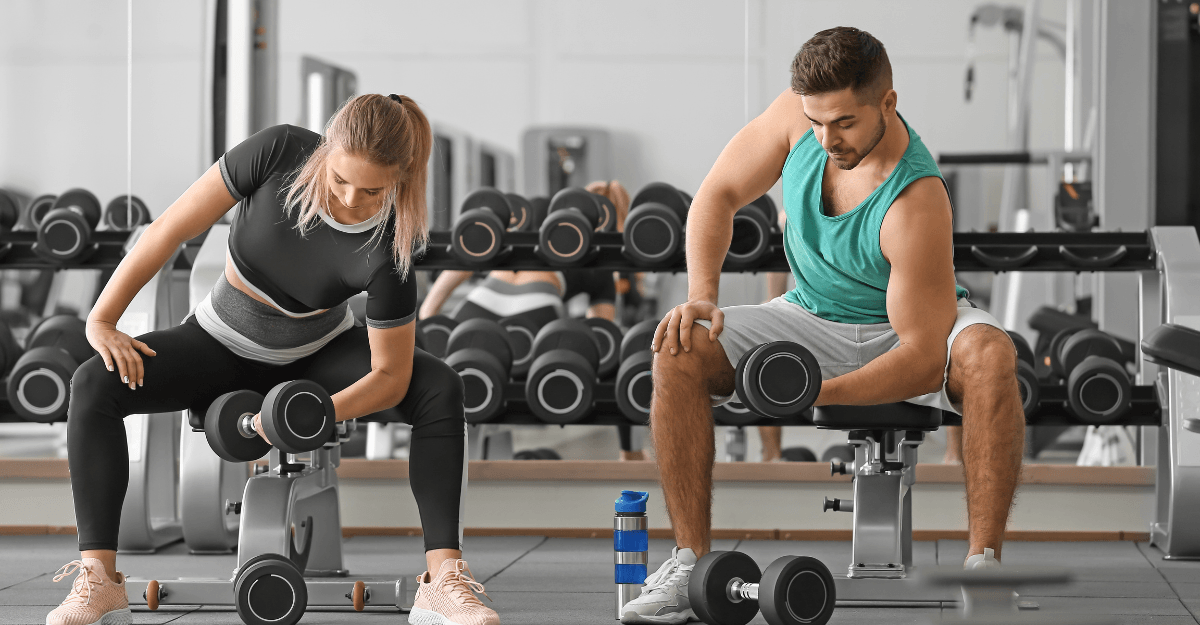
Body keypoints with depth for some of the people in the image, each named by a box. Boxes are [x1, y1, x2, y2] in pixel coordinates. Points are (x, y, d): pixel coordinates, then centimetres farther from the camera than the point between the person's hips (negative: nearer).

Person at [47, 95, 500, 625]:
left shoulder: (387, 251, -30)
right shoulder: (278, 152, -29)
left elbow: (391, 376, -22)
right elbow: (170, 229, -20)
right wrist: (101, 320, -21)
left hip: (317, 354, -1)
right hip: (224, 342, 1)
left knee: (441, 390, -27)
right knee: (94, 385, -26)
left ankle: (442, 582, -30)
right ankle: (98, 580, -28)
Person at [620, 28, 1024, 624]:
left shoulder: (916, 202, -33)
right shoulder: (797, 114, -18)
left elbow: (926, 357, -32)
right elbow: (718, 194, -3)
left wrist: (823, 393, -42)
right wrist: (701, 298, -18)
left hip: (910, 331, -4)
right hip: (812, 318, 4)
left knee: (991, 354, -37)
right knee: (679, 350, -20)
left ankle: (983, 564, -32)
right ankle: (690, 559, -17)